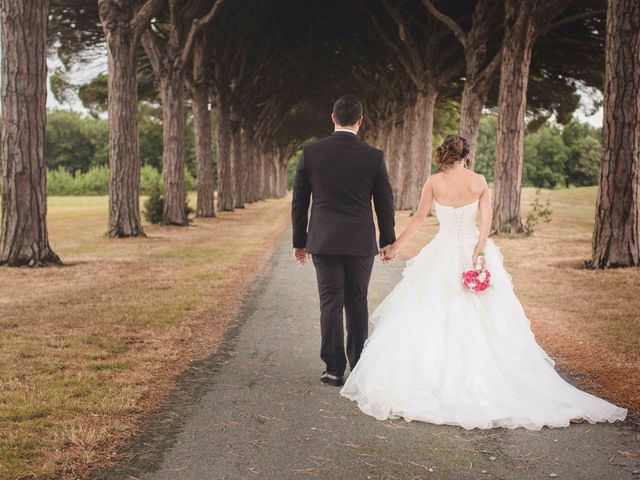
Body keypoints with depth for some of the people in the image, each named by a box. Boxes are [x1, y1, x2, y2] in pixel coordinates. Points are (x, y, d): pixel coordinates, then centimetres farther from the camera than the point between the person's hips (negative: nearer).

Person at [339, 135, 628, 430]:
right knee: (483, 322, 9)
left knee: (429, 319, 5)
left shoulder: (434, 182, -6)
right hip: (474, 251, 2)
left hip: (443, 256, -2)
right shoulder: (479, 182, -1)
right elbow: (486, 219, -8)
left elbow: (419, 218, -3)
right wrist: (479, 251, -10)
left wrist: (396, 246, 5)